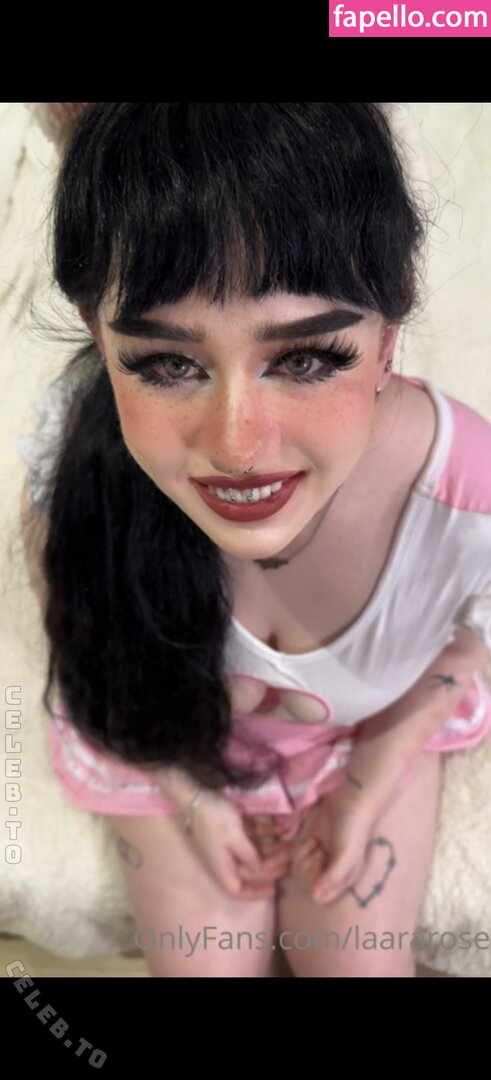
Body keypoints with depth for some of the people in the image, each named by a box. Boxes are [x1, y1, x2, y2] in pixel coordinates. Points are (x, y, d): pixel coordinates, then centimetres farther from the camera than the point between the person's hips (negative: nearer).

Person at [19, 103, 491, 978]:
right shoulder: (75, 459, -35)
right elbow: (75, 623, -11)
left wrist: (369, 789, -4)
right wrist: (186, 790, -7)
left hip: (375, 726, 1)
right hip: (164, 730, 0)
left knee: (364, 964, 10)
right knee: (205, 965, 8)